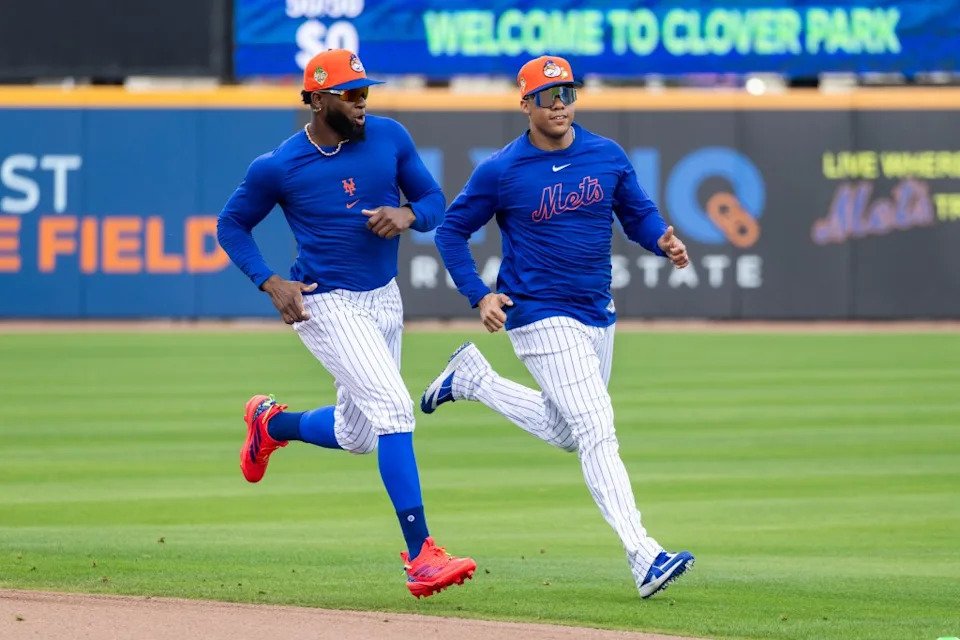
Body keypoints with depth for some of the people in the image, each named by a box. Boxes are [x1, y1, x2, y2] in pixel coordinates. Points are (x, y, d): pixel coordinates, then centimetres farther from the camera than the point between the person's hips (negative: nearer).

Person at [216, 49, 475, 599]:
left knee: (355, 434, 17)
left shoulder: (389, 137, -2)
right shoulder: (279, 166, -12)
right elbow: (231, 225, 2)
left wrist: (408, 214, -17)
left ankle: (271, 423, 48)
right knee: (394, 409, -21)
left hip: (384, 301, 6)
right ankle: (421, 555, -22)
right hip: (326, 305, -6)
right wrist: (270, 283, -12)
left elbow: (435, 200, 6)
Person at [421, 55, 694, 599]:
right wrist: (479, 295, -10)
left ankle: (473, 378, 37)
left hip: (598, 315, 6)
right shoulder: (501, 171, -9)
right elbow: (452, 230, 1)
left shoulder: (608, 156, 2)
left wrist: (663, 240, -12)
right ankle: (644, 557, -21)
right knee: (597, 433, -16)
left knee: (566, 431, 22)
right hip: (543, 318, -6)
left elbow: (637, 211, 11)